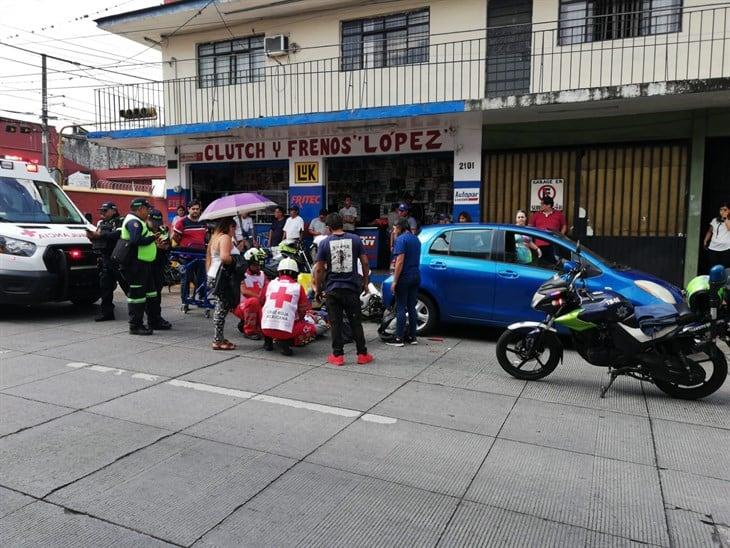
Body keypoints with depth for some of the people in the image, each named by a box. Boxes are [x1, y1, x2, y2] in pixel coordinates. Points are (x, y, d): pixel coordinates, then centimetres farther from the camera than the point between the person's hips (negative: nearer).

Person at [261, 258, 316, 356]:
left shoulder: (271, 283, 13)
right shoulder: (298, 287, 7)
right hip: (286, 329, -3)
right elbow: (302, 312, 16)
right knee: (312, 329, 19)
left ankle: (268, 341, 20)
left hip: (265, 328, 4)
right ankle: (285, 342, -3)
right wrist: (297, 319, 38)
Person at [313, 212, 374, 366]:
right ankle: (362, 354, 13)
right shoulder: (355, 239, 1)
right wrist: (365, 282, 13)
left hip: (332, 289, -1)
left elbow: (318, 269, -3)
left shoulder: (325, 243, -2)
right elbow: (365, 263, 1)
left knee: (336, 323, 6)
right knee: (356, 322, 9)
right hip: (352, 287, 1)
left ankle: (337, 355, 9)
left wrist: (318, 289, 7)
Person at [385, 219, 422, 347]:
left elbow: (400, 261, -19)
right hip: (416, 276, 8)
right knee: (411, 307, 12)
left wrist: (394, 281, -17)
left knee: (401, 308, -3)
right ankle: (412, 336, 15)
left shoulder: (401, 239, -12)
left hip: (404, 277, -8)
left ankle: (399, 338, 0)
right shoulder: (416, 239, 14)